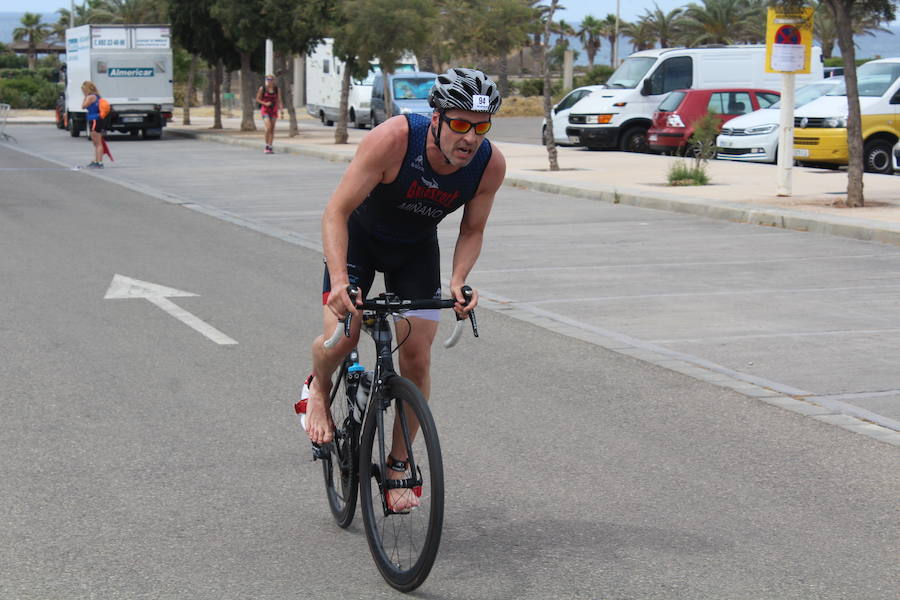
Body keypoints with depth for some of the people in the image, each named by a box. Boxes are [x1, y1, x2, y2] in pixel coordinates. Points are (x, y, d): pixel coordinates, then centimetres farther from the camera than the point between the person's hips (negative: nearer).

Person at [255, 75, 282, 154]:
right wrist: (265, 103, -13)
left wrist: (281, 110, -5)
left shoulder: (276, 89, 4)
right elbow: (257, 99, 3)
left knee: (272, 129, 3)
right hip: (265, 109, -3)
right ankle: (267, 145, -3)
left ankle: (270, 147, 10)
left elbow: (279, 101, 6)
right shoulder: (262, 88, -1)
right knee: (268, 127, -17)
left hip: (273, 110, 3)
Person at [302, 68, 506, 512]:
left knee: (417, 358, -5)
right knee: (341, 338, -20)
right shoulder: (393, 139, -36)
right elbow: (336, 213, -32)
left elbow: (471, 231, -8)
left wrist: (458, 282, -27)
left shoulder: (490, 164, -24)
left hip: (416, 247, 3)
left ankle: (399, 463, 14)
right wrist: (340, 281, -45)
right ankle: (319, 388, 17)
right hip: (360, 234, -3)